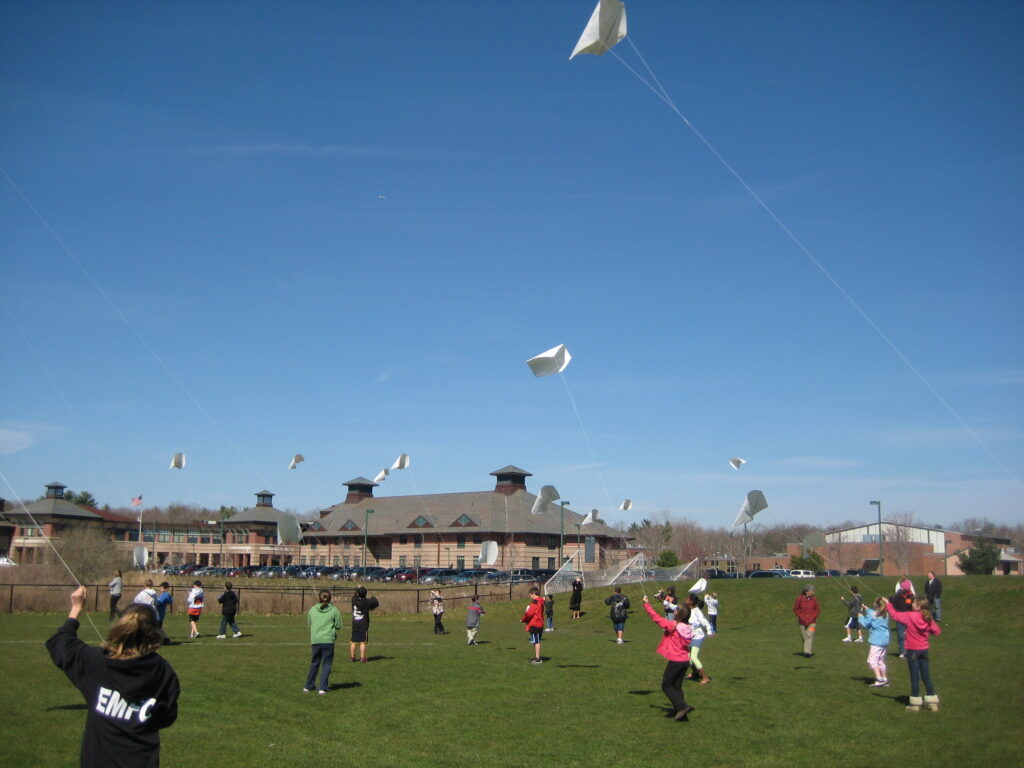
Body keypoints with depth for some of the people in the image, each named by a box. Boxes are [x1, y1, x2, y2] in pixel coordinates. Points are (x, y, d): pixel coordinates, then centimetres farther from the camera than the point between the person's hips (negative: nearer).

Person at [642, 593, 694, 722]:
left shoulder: (672, 625, -16)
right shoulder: (687, 628, 3)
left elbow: (656, 618, -13)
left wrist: (646, 604, -2)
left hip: (675, 661, -7)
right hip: (685, 660, 7)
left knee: (666, 685, 6)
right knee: (677, 686, 17)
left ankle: (682, 706, -6)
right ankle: (681, 713, 12)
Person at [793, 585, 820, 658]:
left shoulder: (814, 599, -6)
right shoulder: (800, 598, -10)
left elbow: (818, 609, 4)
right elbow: (795, 609, -2)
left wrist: (812, 617, -6)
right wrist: (802, 617, -7)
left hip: (811, 621, 0)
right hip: (802, 622, 0)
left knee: (810, 635, -14)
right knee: (804, 636, 7)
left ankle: (808, 651, -14)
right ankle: (811, 651, 24)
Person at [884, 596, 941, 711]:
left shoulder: (910, 616, -17)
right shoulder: (928, 619, -4)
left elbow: (895, 615, -10)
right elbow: (936, 631, 2)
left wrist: (888, 604, 4)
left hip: (913, 650, -4)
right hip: (924, 650, 4)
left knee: (915, 677, 3)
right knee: (926, 676, 13)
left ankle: (915, 703, 9)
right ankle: (932, 702, 17)